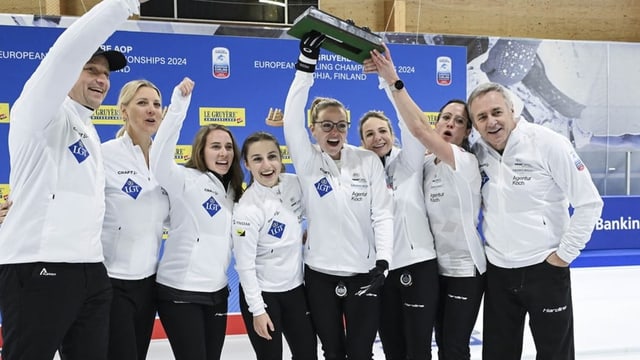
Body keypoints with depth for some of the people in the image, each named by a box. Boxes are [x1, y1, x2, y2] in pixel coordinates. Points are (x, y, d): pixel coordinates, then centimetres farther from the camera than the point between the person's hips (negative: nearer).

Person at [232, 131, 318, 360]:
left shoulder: (294, 183, -8)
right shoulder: (247, 208, -24)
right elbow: (245, 265, -19)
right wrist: (257, 309, -16)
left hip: (294, 287, 6)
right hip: (262, 293, -6)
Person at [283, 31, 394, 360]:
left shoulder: (368, 161, -1)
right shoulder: (307, 162, -3)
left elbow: (383, 213, -2)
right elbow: (292, 118, -17)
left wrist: (383, 261, -13)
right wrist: (306, 63, -24)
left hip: (363, 272, 0)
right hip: (320, 274, 0)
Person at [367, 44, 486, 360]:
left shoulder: (466, 161, -17)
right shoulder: (428, 164, 4)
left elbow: (418, 129, -27)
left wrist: (392, 81, -29)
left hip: (465, 269, -6)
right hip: (437, 266, 7)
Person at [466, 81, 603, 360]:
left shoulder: (548, 143, -15)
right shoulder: (477, 153, -3)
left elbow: (589, 202, -12)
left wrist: (564, 254, -11)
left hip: (545, 268, -4)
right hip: (496, 271, 4)